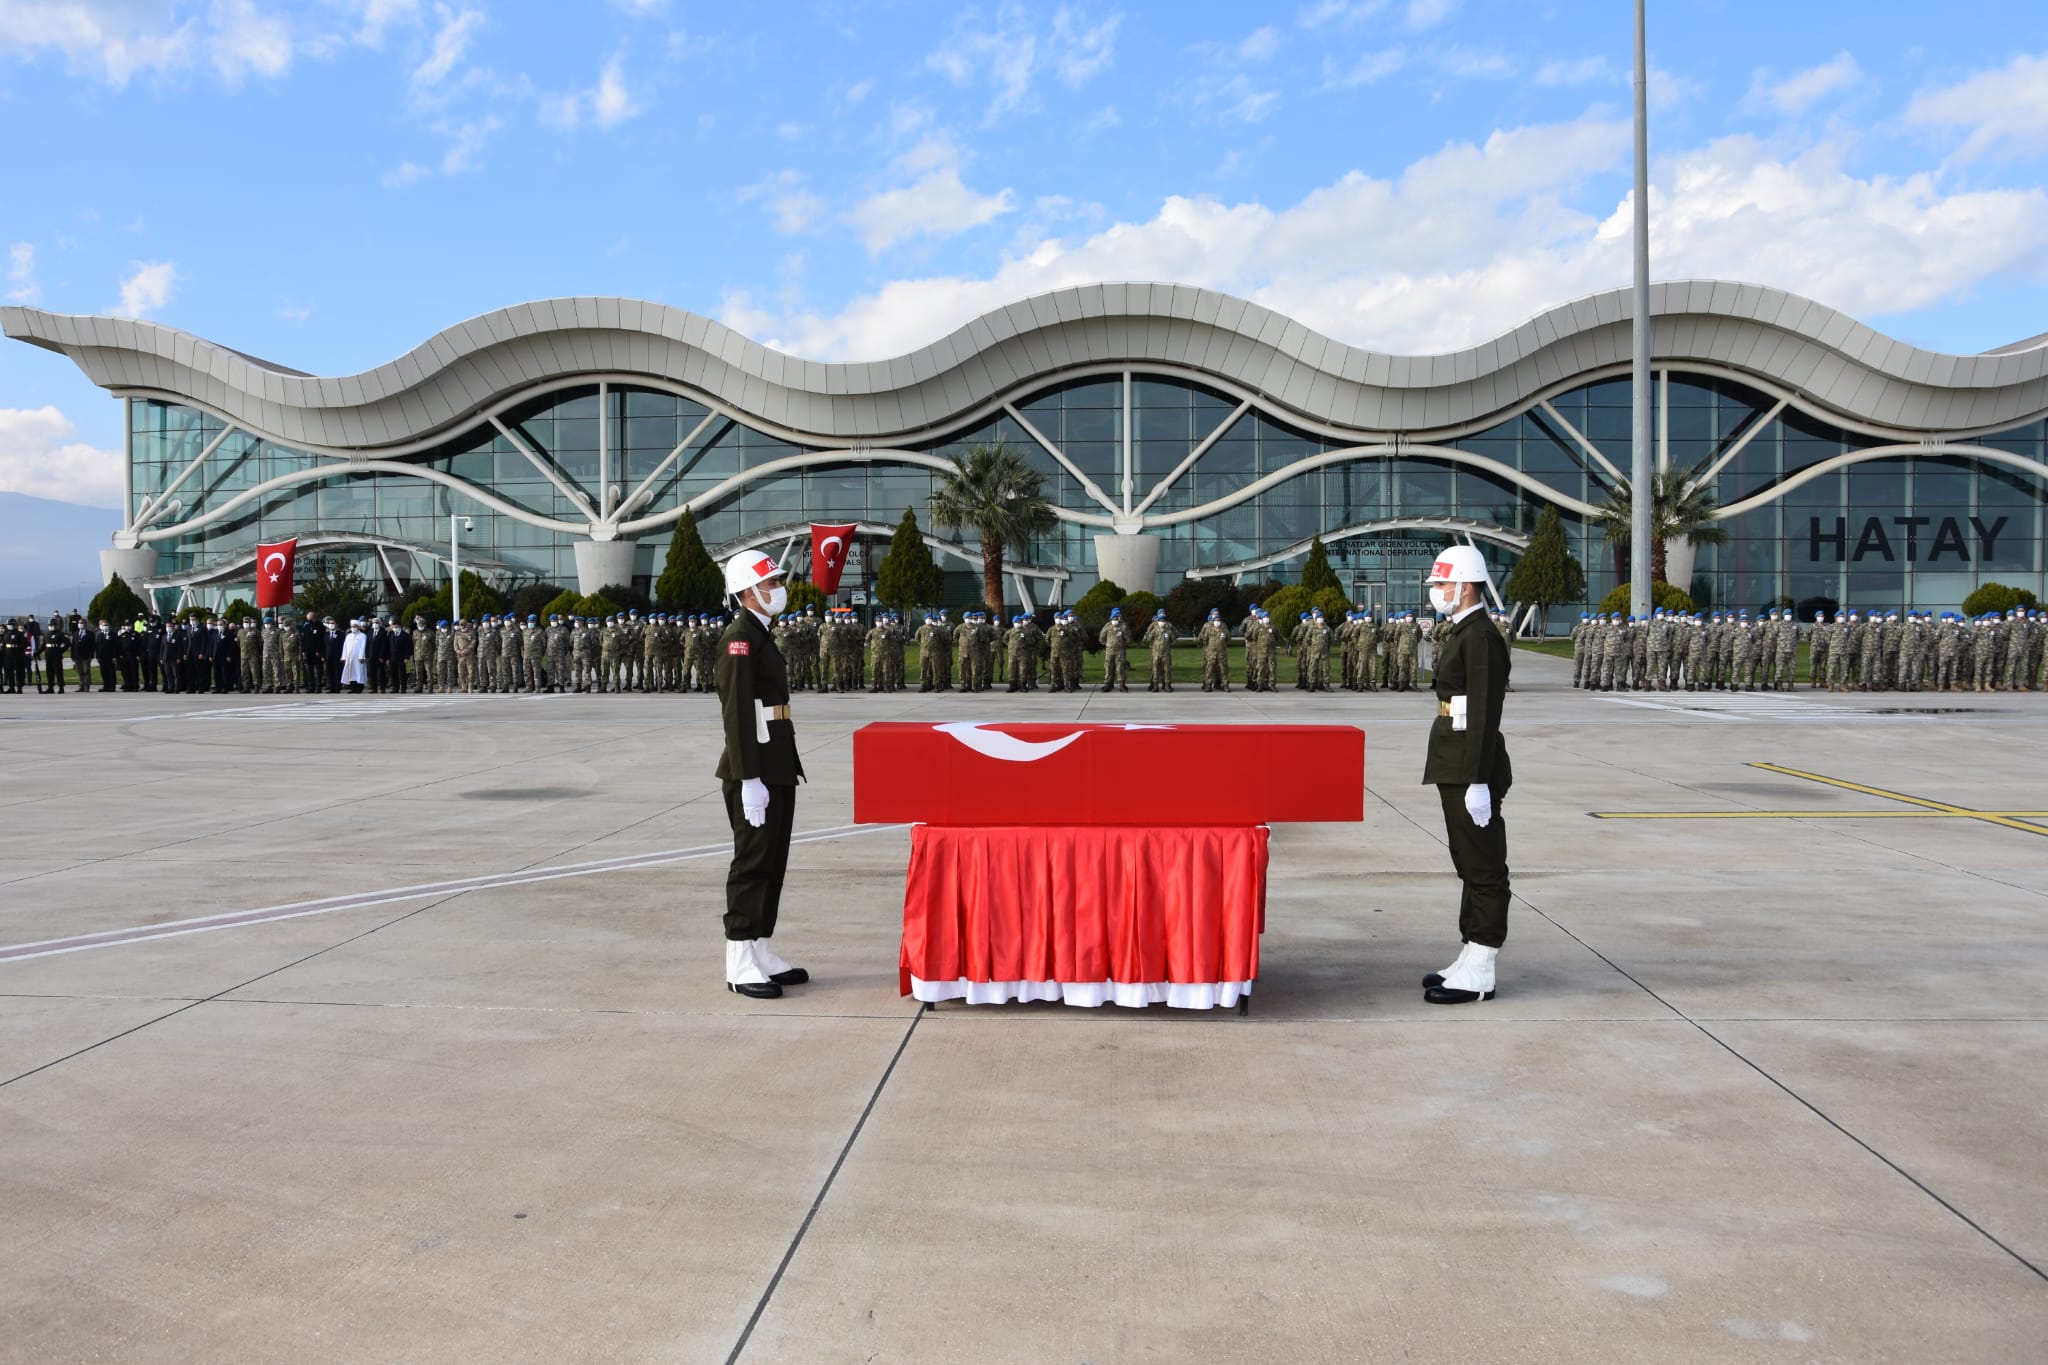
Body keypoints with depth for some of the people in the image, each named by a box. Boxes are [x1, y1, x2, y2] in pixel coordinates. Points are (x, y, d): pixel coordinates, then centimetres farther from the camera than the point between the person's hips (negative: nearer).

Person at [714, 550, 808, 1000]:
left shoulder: (760, 635, 17)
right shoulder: (739, 638, -14)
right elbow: (736, 713, -20)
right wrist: (749, 780, -23)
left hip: (777, 769, 10)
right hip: (756, 771, -10)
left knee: (772, 863, 12)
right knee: (752, 863, -5)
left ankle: (761, 954, 20)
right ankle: (740, 966, 1)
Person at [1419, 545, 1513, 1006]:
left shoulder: (1481, 637, -16)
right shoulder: (1461, 633, 16)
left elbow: (1484, 715, -21)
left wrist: (1478, 782, -23)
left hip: (1472, 771, -10)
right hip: (1455, 768, 10)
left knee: (1484, 869, -3)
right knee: (1471, 866, 15)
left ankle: (1479, 975, 2)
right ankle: (1471, 959, 23)